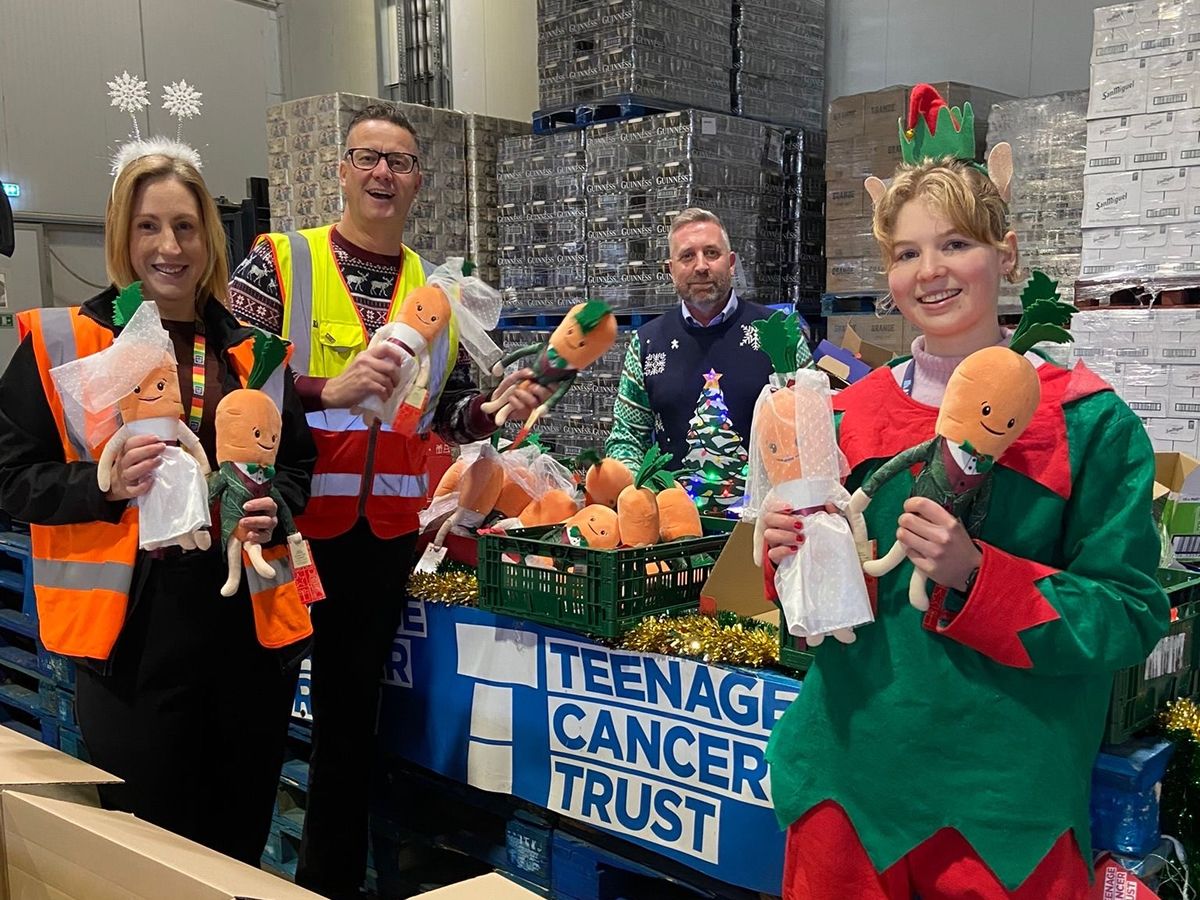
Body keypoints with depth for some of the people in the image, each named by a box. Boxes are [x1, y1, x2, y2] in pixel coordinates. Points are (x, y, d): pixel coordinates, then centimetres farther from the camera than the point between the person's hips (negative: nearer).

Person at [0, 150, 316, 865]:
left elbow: (298, 460, 18)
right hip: (133, 626, -3)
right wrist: (105, 484, -20)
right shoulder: (60, 342, -2)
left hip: (250, 618, 3)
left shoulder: (251, 350, 9)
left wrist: (275, 509, -3)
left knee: (241, 835, 16)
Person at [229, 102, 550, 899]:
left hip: (387, 532, 4)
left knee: (353, 705, 15)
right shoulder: (279, 263, -4)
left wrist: (498, 406, -6)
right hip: (284, 523, -4)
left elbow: (448, 412, 14)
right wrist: (330, 392, -25)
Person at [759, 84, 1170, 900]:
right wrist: (793, 559, -10)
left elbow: (1129, 618, -9)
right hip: (848, 778, 3)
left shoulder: (1088, 422, -6)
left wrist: (974, 576, -23)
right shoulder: (848, 416, 3)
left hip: (1007, 800, -3)